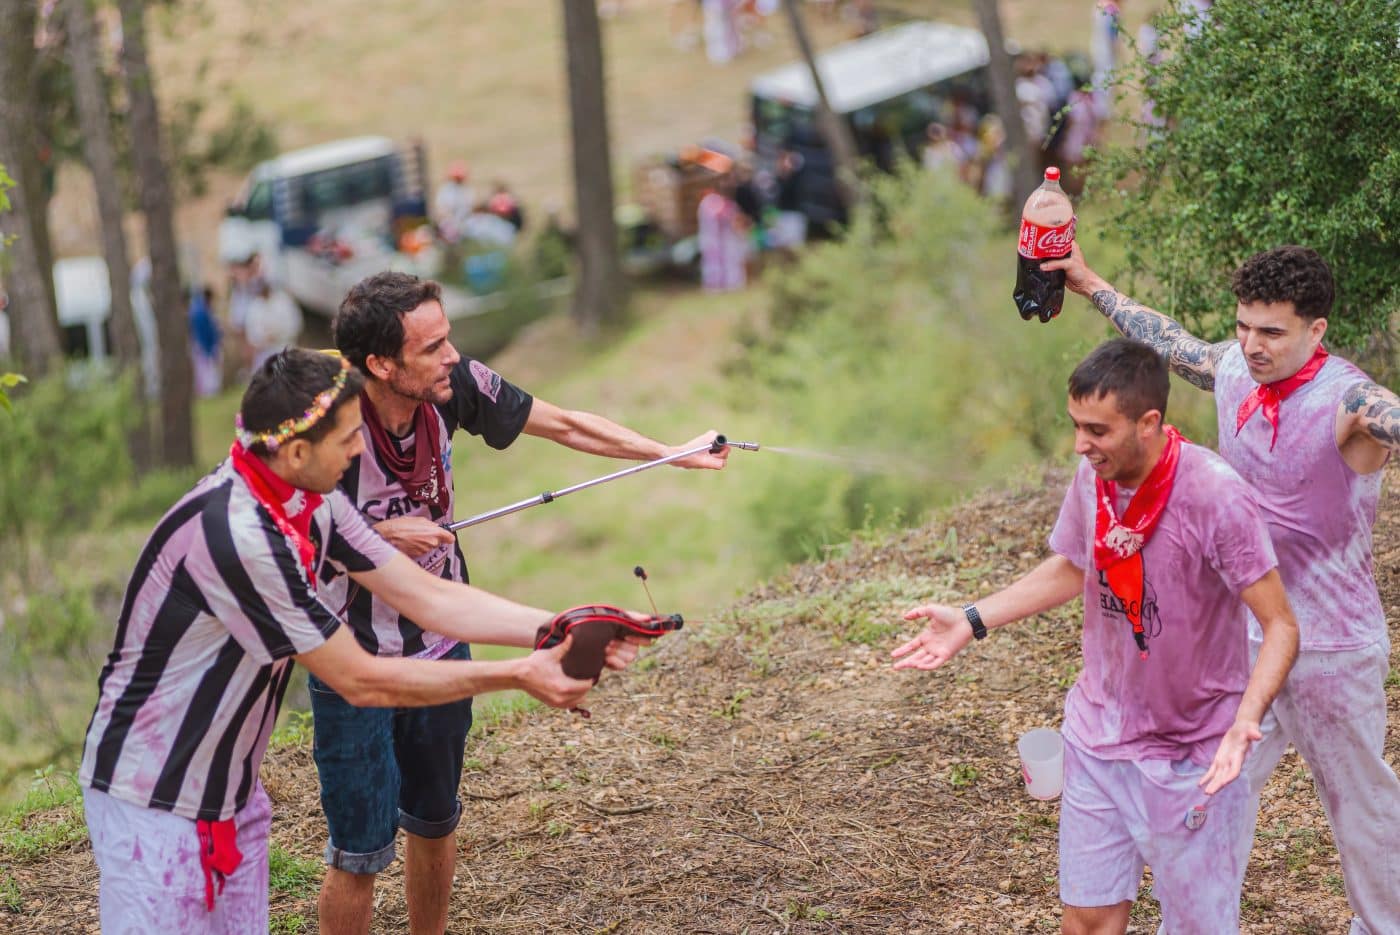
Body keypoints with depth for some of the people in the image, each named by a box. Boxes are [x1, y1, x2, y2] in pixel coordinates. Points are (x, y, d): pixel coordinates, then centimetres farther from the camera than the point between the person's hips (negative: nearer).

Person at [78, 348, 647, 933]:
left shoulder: (314, 505, -2)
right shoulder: (235, 534, -29)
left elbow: (431, 598, 1)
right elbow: (361, 681, -22)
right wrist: (518, 676, -17)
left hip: (229, 794, 8)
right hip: (154, 803, -8)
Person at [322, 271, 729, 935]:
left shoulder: (454, 385, -13)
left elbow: (562, 425, 0)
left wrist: (675, 454, 1)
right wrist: (379, 536, -28)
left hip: (440, 645, 6)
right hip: (354, 663, -6)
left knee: (434, 822, 21)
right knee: (362, 849, -2)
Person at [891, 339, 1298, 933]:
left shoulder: (1215, 498, -24)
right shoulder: (1093, 477, -6)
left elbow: (1281, 627, -21)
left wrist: (1247, 719, -37)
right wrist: (971, 621, 6)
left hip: (1193, 755, -5)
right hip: (1099, 736, 5)